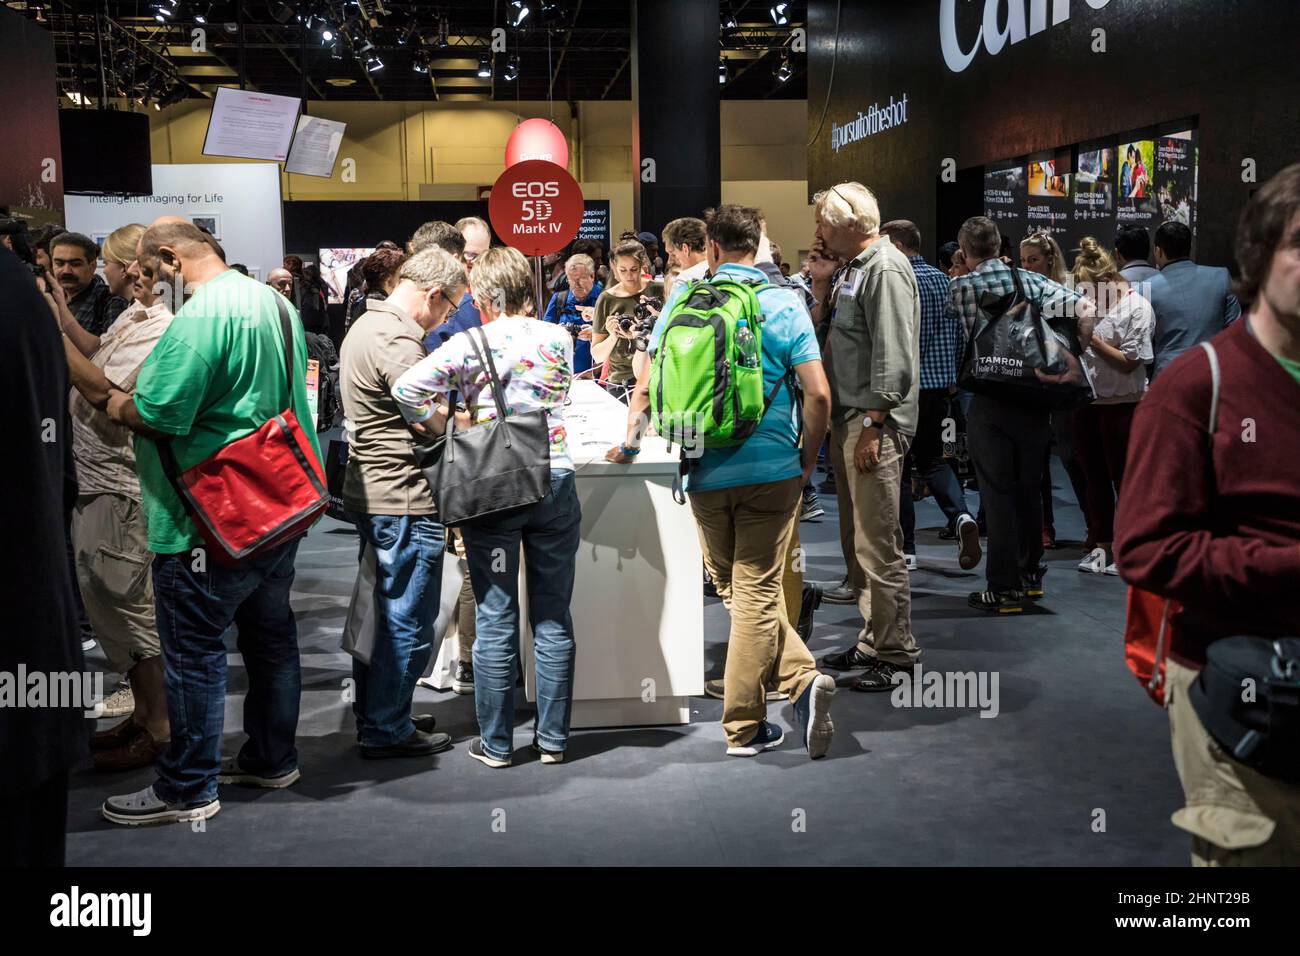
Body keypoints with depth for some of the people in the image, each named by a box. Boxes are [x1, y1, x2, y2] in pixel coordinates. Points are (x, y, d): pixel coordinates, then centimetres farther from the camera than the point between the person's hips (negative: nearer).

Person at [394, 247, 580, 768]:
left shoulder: (469, 345, -6)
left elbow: (407, 388, -18)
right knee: (553, 618, 9)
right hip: (554, 480, 2)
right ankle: (553, 738, 17)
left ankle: (495, 743, 14)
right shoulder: (558, 338, 4)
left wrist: (442, 429, -2)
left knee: (496, 620, 6)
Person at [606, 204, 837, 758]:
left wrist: (630, 443, 18)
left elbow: (647, 387, 3)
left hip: (705, 473, 1)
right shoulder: (785, 304, -3)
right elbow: (818, 394, -9)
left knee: (737, 591, 15)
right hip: (771, 468, -1)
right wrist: (808, 456, 6)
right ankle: (742, 726, 3)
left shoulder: (684, 301, 2)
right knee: (758, 591, 4)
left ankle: (801, 677, 5)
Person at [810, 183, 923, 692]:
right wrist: (822, 275, 12)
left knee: (878, 544, -7)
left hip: (875, 422, -10)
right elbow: (825, 320, 21)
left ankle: (897, 653, 2)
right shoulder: (855, 267, 18)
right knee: (864, 539, 16)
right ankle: (873, 641, 26)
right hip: (849, 418, 10)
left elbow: (893, 358, -20)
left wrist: (873, 425, -22)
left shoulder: (886, 269, -13)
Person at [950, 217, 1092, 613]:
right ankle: (1030, 574, 27)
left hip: (989, 404, -4)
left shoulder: (959, 288, -5)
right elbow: (1083, 308, -8)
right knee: (1029, 488, 16)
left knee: (997, 493, 1)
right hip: (1035, 400, 4)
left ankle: (1005, 587, 3)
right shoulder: (1032, 280, 3)